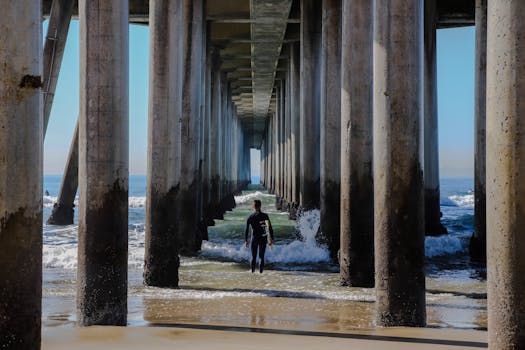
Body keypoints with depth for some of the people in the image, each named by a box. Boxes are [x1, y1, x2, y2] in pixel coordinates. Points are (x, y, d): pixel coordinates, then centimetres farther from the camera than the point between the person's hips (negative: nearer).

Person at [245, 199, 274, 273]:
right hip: (263, 238, -1)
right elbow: (270, 228, -8)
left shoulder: (250, 217, -2)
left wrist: (246, 241, 5)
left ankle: (252, 271, 12)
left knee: (253, 256, 14)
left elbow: (246, 230, -1)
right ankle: (260, 272, -4)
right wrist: (272, 239, -2)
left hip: (254, 239, 1)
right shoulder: (264, 216, -6)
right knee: (261, 256, 3)